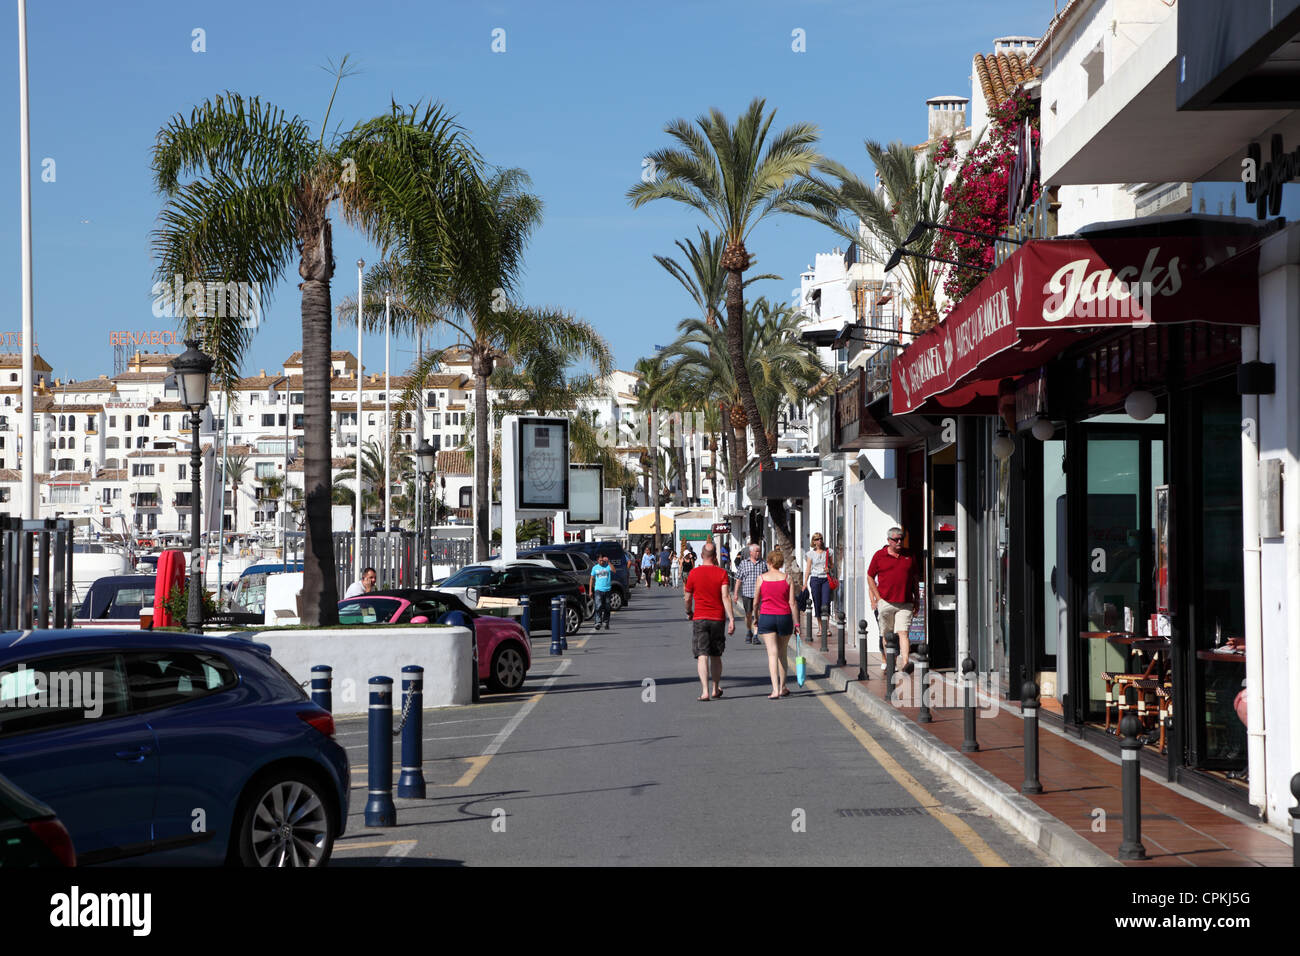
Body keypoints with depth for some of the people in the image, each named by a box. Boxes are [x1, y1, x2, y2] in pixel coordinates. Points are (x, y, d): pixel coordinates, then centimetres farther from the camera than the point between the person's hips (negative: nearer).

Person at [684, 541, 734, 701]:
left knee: (702, 656, -5)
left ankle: (705, 691, -18)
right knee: (716, 656, 16)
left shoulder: (693, 573, -3)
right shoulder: (721, 573, -3)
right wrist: (731, 618, -12)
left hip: (699, 618, -1)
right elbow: (725, 596, -12)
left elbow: (688, 598, 5)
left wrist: (689, 612, 24)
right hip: (718, 618, 1)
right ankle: (715, 689, 27)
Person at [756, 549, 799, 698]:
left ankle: (775, 690, -17)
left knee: (772, 653, -6)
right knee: (782, 653, 16)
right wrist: (796, 623, 2)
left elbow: (756, 602, 5)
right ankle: (782, 688, 23)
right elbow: (792, 603, -3)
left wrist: (755, 618, 21)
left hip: (766, 617, -1)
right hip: (784, 617, 1)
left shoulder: (762, 578, -1)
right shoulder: (788, 579, 0)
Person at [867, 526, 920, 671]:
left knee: (903, 632, -13)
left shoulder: (909, 556, 10)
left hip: (905, 604, 0)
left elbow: (914, 578, 18)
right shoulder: (879, 556, 3)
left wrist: (916, 599, 15)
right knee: (887, 634, 9)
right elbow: (870, 577, 8)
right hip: (885, 602, 0)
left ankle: (905, 661, -25)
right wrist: (877, 598, 1)